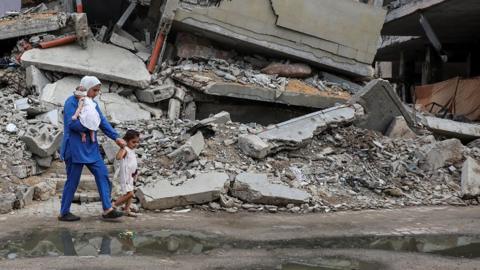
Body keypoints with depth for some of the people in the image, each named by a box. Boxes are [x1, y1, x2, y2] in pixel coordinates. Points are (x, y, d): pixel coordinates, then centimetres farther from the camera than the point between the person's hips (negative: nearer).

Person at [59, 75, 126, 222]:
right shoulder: (71, 102, -12)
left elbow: (103, 122, 9)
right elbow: (72, 123, -24)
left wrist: (116, 137, -2)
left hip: (91, 148, 8)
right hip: (75, 148, -8)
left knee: (102, 174, -1)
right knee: (73, 180, 0)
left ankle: (107, 209, 0)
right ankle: (64, 213, 13)